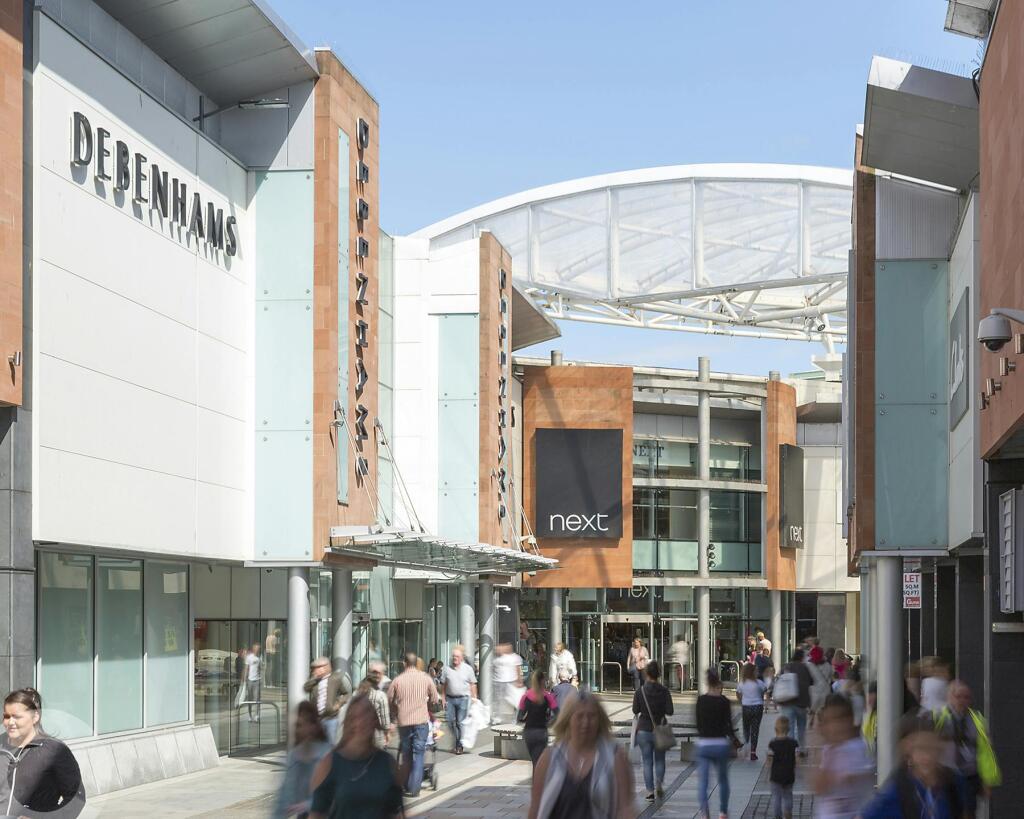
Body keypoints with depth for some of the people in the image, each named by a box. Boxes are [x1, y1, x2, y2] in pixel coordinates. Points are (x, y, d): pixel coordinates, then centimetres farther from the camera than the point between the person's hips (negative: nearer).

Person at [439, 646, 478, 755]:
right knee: (450, 721, 1)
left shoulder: (468, 669, 3)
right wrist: (443, 698, 4)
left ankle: (459, 745, 7)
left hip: (463, 698, -2)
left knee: (460, 723, -2)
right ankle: (455, 740, 20)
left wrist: (474, 698, 2)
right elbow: (443, 685, 9)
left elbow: (473, 685, 6)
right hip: (450, 698, 2)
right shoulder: (446, 669, 5)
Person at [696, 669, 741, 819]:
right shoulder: (724, 701, -7)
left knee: (702, 782, 0)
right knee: (723, 779, 19)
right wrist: (735, 741, 4)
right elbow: (728, 725, -9)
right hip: (721, 744, -1)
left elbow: (698, 723, 7)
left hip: (703, 744, 1)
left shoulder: (701, 700, 0)